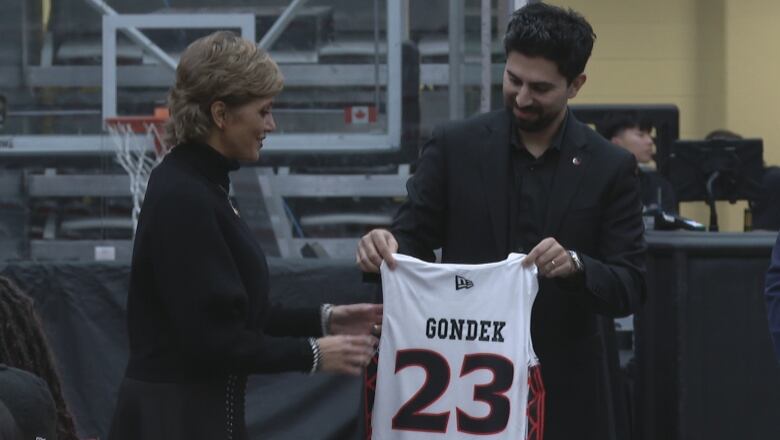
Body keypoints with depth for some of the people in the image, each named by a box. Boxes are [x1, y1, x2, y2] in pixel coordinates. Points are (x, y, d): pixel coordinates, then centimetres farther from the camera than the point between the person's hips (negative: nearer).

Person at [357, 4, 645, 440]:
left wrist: (574, 265, -23)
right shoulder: (454, 147, 2)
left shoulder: (611, 167, 1)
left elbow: (630, 287, -3)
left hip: (568, 390, 0)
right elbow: (414, 237, 4)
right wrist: (386, 246, -20)